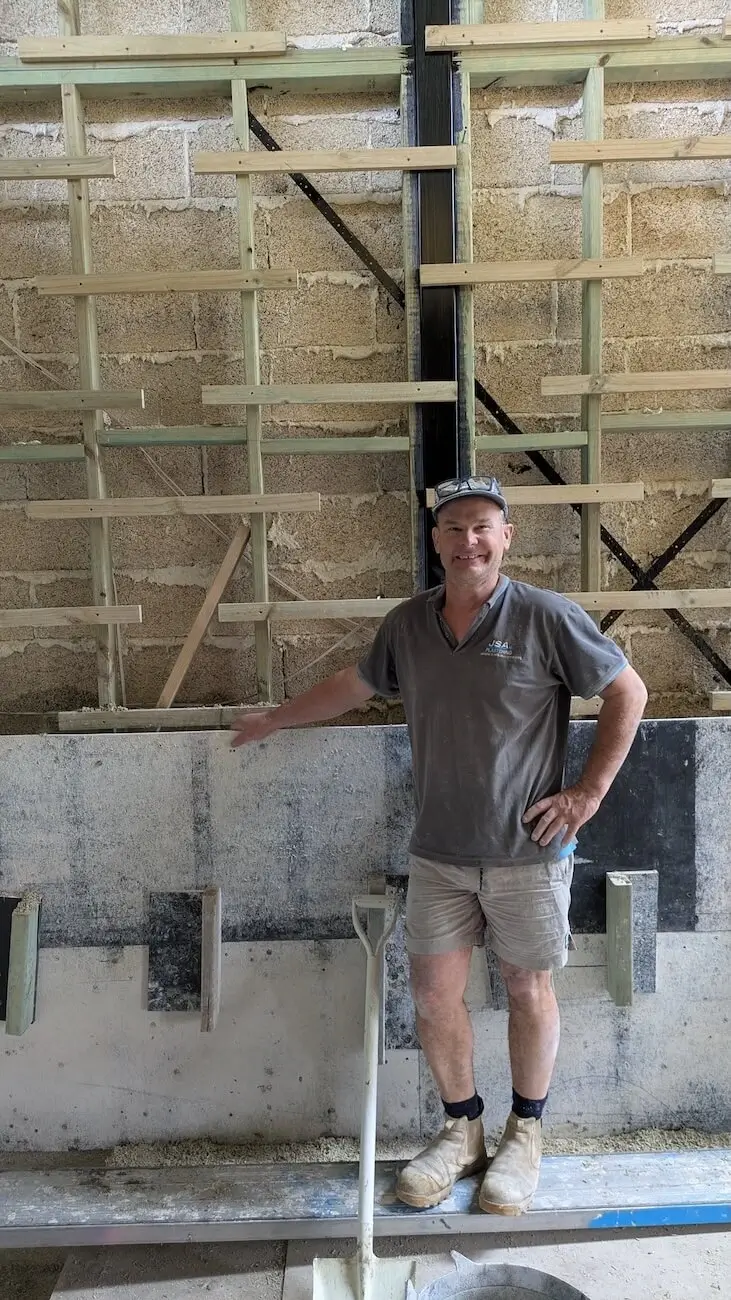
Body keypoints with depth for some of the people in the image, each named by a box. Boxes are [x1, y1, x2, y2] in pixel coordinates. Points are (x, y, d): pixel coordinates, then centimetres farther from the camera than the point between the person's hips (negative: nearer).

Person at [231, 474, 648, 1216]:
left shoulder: (546, 617, -12)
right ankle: (461, 1129, 32)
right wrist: (273, 721, 27)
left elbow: (628, 692, -5)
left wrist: (589, 793, -9)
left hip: (527, 851, -3)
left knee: (528, 992, 11)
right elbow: (354, 685, 18)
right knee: (434, 995, 9)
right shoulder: (407, 625, 2)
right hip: (438, 852, 4)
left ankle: (525, 1134, 34)